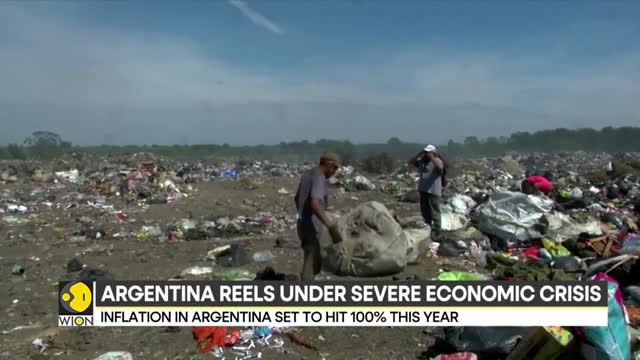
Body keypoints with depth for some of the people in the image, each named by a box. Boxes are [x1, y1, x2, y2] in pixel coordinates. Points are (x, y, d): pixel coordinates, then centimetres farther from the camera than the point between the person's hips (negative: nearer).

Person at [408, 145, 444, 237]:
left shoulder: (438, 161, -9)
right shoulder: (422, 161, 10)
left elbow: (440, 167, -30)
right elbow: (410, 162, 10)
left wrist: (431, 157, -26)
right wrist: (419, 154, 0)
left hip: (433, 191, -7)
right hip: (423, 190, 7)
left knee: (434, 212, -3)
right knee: (425, 211, 17)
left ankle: (437, 230, 5)